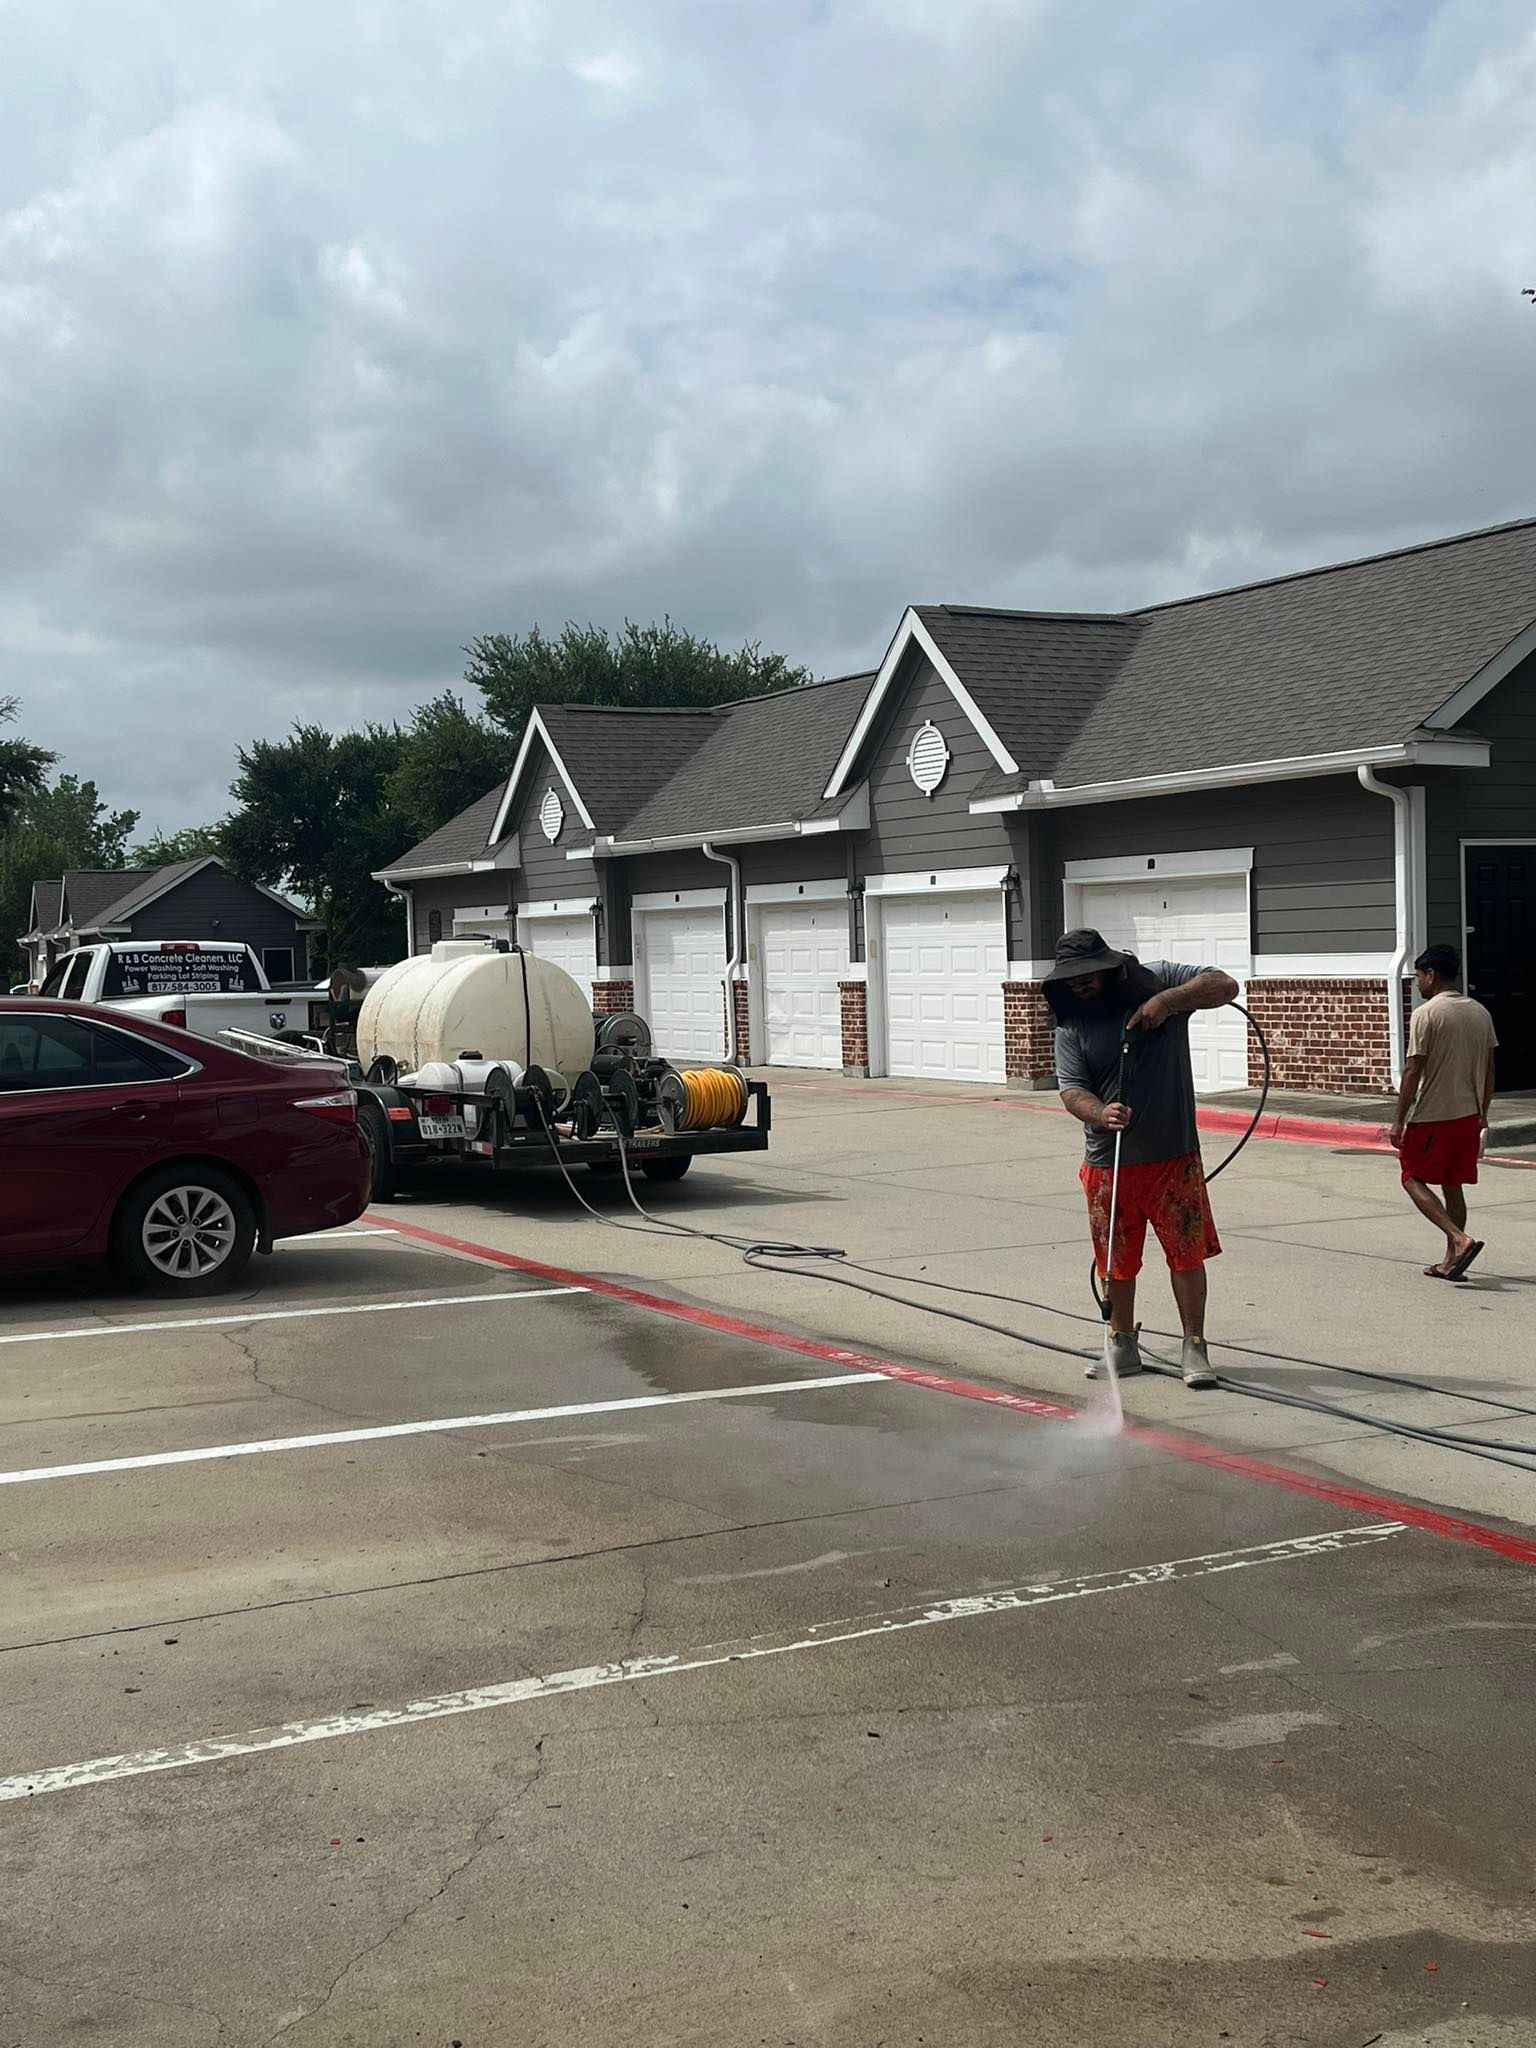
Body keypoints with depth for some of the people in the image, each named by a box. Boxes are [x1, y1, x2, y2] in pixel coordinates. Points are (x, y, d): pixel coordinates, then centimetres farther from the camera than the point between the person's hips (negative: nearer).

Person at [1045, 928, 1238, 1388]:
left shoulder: (1157, 980, -2)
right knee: (1116, 1260, 11)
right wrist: (1100, 1114, -27)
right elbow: (1071, 1090, -5)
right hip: (1108, 1162, 2)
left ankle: (1195, 1349, 11)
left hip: (1173, 1157, -2)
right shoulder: (1071, 1025, 1)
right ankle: (1122, 1347, 27)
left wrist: (1168, 1001, -20)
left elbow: (1224, 985, -8)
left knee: (1186, 1253, 1)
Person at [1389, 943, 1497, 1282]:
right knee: (1453, 1185, 14)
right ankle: (1451, 1261, 16)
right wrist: (1482, 1115, 21)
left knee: (1413, 1178, 4)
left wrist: (1399, 1120, -10)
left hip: (1432, 1115, -7)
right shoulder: (1480, 1013, 8)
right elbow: (1489, 1070, 12)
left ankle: (1461, 1239, -13)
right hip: (1468, 1114, 7)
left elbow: (1413, 1071, -15)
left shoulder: (1426, 1014, -13)